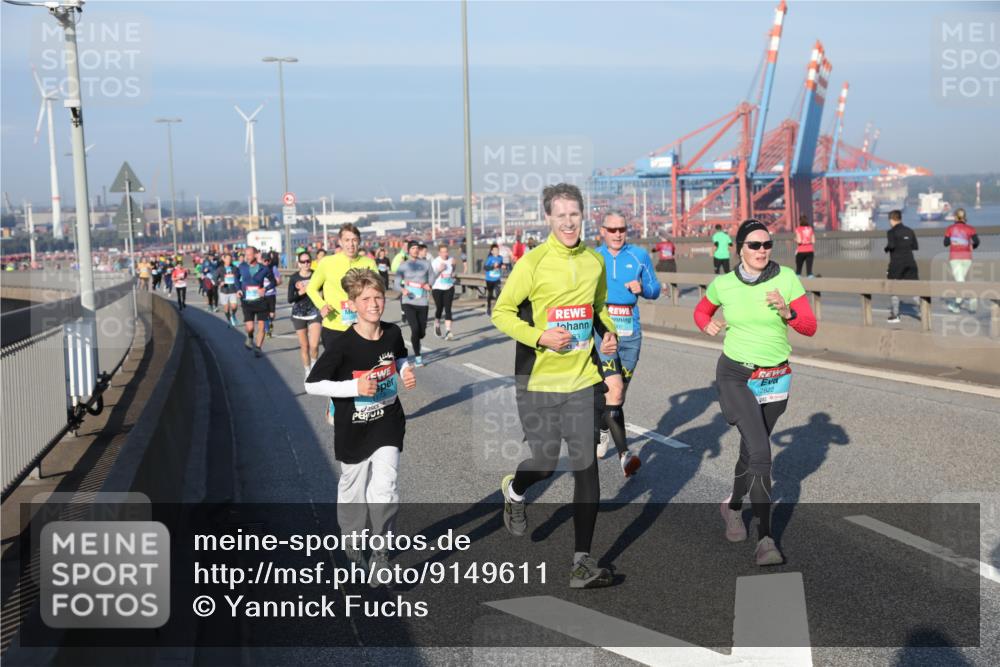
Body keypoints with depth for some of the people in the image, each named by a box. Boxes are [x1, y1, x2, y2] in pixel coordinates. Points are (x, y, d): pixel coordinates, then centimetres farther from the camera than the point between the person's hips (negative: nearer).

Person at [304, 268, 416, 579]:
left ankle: (380, 554, 6)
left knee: (385, 490, -10)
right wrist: (354, 387, -27)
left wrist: (406, 371, -5)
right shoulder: (344, 346, -21)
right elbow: (312, 384, -18)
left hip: (388, 426, 2)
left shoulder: (393, 333, -7)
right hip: (353, 431, -2)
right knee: (353, 491, 15)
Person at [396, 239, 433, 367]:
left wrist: (428, 285, -12)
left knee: (422, 333, 5)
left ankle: (415, 343, 42)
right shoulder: (403, 266, 0)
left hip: (422, 302, 2)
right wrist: (403, 290, -21)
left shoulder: (426, 264, 5)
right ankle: (417, 356, 1)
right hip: (408, 302, -2)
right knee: (415, 329, -16)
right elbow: (397, 284, 0)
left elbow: (431, 279, 11)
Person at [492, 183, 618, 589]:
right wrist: (539, 336, -20)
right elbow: (501, 312, -6)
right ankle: (513, 491, 46)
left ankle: (583, 562, 4)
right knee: (545, 463, 8)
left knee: (586, 468, -3)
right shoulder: (532, 263, -9)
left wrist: (608, 334, 1)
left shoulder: (595, 262, 5)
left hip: (583, 381, 3)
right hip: (538, 382, -3)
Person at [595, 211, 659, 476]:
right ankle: (624, 455, -21)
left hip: (630, 332, 2)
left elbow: (655, 290, 9)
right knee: (614, 391, -18)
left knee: (618, 394, 13)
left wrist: (642, 288, -11)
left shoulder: (640, 255, 6)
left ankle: (604, 432, 40)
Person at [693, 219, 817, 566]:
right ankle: (765, 540, -14)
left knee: (751, 450, 18)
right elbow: (701, 311, 16)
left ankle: (733, 506, 46)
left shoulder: (786, 278, -7)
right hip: (736, 376, -2)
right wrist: (708, 325, -4)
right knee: (760, 452, -18)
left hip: (775, 379, 2)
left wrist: (786, 312, -26)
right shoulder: (723, 284, -4)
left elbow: (810, 327, -8)